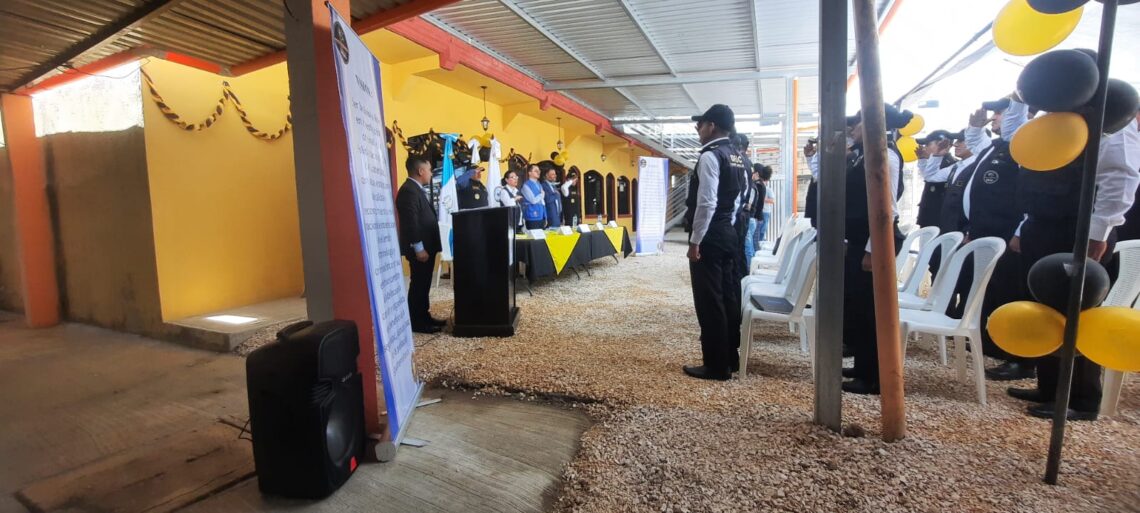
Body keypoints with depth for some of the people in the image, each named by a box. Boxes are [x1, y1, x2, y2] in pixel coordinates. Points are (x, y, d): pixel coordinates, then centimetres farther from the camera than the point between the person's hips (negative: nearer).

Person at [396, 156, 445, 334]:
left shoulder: (416, 189, 16)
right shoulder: (408, 190, -17)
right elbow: (410, 222, -23)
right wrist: (418, 248, -24)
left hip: (426, 246, 10)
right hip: (419, 248, -10)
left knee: (424, 284, 16)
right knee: (418, 285, -3)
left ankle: (424, 317, 25)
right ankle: (416, 323, 6)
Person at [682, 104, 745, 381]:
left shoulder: (710, 156, -14)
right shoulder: (737, 157, 15)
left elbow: (706, 203, -21)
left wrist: (695, 241, -17)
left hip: (709, 236, -10)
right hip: (728, 234, 10)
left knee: (709, 301, -3)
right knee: (727, 297, 14)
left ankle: (716, 365, 5)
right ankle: (729, 358, 24)